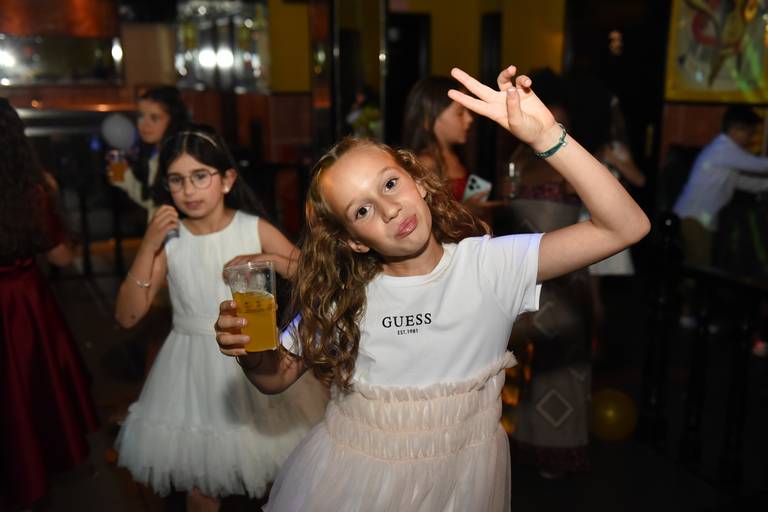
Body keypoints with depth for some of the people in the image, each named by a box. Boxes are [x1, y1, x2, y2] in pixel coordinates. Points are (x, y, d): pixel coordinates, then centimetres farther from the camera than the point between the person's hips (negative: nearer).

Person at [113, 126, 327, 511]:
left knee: (287, 472, 12)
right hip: (194, 365, 1)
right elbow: (127, 317, -9)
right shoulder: (168, 239, -5)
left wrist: (269, 260, -21)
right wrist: (148, 247, -17)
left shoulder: (255, 229, -6)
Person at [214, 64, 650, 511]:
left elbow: (626, 227, -26)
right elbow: (277, 377, -1)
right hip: (353, 474, 1)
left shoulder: (491, 265, -18)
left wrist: (546, 136, -37)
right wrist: (250, 351, -24)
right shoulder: (340, 296, -13)